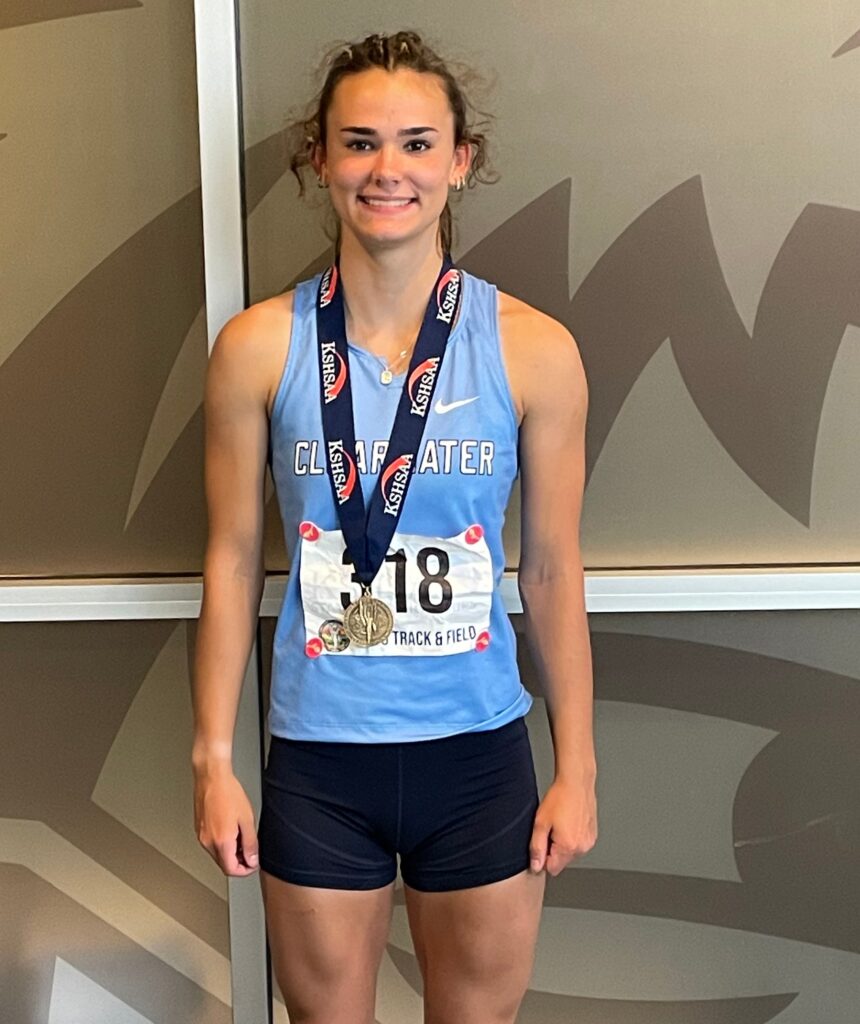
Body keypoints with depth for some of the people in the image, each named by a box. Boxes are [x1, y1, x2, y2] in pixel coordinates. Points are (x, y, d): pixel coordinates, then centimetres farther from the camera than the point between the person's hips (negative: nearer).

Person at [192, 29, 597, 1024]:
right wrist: (213, 759, 1)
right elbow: (233, 559, -1)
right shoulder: (258, 346, -7)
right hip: (317, 762, 0)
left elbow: (552, 570, -1)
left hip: (480, 754, 0)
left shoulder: (535, 349, -7)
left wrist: (577, 766, 2)